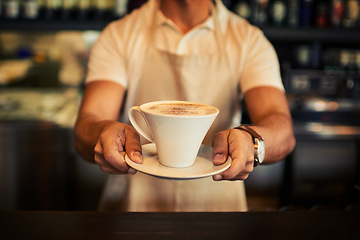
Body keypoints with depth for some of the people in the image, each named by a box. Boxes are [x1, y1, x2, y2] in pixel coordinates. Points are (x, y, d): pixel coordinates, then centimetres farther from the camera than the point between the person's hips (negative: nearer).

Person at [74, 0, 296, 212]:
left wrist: (252, 140, -35)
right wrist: (105, 131, -34)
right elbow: (85, 128, -11)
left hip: (217, 201, -2)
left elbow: (284, 132, -12)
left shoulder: (249, 40, 1)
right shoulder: (119, 35, 1)